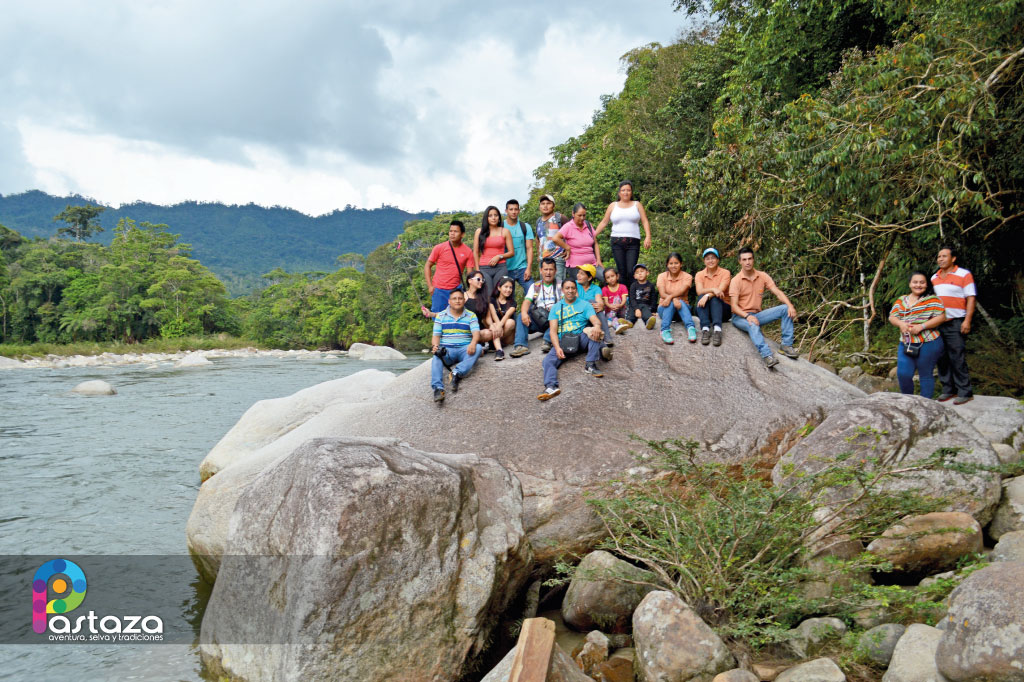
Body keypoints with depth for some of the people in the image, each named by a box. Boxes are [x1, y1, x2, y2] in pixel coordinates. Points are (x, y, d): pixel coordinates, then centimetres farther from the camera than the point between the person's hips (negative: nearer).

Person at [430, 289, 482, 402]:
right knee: (436, 357, -34)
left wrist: (473, 343, -27)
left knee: (478, 348, -31)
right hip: (446, 349, 0)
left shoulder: (471, 316, 12)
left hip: (464, 350, 1)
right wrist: (435, 346, -17)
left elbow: (476, 333, -3)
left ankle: (457, 374, -43)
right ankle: (438, 388, -49)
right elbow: (436, 335, 7)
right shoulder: (441, 316, 14)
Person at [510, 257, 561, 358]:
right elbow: (527, 301, 0)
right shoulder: (535, 286, 16)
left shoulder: (560, 285, 10)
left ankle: (548, 341, -43)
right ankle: (521, 346, -35)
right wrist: (524, 313, -22)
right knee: (520, 316, -21)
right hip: (538, 320, 2)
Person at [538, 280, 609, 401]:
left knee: (595, 332, -30)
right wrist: (557, 347, -15)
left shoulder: (584, 304, 13)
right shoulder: (556, 307, 15)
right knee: (548, 360, -27)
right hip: (562, 341, 0)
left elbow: (595, 320, -3)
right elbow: (553, 330, 5)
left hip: (581, 338, 0)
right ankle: (551, 386, -51)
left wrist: (597, 326, -31)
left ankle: (590, 365, -33)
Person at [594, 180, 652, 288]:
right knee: (622, 271, -3)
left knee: (631, 271, -13)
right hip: (617, 242, 1)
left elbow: (645, 222, 7)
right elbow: (604, 222, 17)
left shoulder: (637, 205, 13)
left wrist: (648, 237, -7)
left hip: (633, 243, -1)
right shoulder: (613, 206, 15)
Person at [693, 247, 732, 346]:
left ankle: (717, 330, -51)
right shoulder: (699, 275, 4)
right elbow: (699, 291, -15)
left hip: (722, 308, -2)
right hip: (705, 311, 2)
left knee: (714, 297, -31)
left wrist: (707, 295, -37)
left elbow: (720, 290, -19)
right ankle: (705, 329, -45)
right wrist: (713, 289, -34)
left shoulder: (725, 273, -2)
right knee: (701, 297, -28)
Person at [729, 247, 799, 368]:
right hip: (740, 316, -5)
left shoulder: (762, 276, 4)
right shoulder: (736, 281, -9)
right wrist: (747, 316, -34)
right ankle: (767, 356, -55)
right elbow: (734, 306, -16)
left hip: (756, 314, 5)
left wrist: (790, 305, -22)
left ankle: (786, 345, -15)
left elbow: (777, 292, -4)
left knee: (786, 309, -13)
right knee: (753, 325, -40)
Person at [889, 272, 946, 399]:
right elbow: (892, 317, 11)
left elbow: (941, 317, -9)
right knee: (903, 374, -1)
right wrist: (900, 323, -11)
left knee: (925, 375, 3)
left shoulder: (932, 299, 0)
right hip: (906, 344, 4)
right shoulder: (901, 300, 15)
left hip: (927, 344, -4)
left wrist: (921, 326, -18)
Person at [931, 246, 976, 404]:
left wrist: (967, 321, -15)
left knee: (958, 358, -8)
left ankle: (965, 392, -2)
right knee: (942, 358, 7)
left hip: (955, 324, -6)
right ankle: (948, 389, 15)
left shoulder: (964, 275, -1)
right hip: (937, 324, 6)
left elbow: (971, 298, -6)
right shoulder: (934, 278, 16)